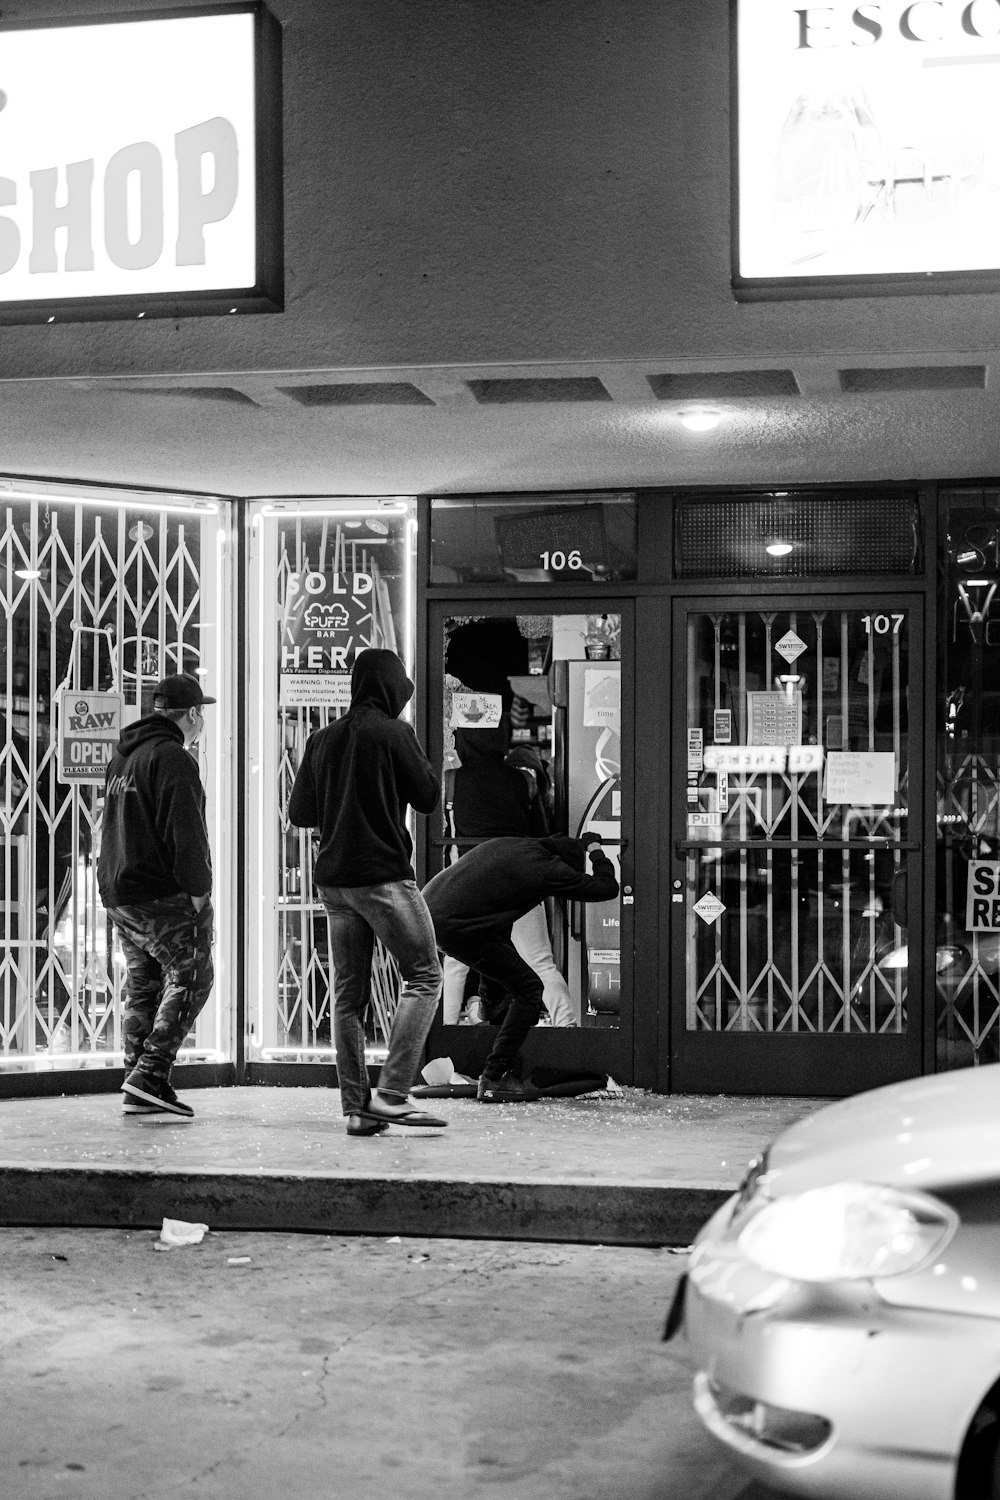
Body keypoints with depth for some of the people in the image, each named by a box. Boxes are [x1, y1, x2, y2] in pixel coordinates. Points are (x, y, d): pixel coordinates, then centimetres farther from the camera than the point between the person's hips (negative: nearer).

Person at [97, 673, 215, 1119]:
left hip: (117, 893, 9)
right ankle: (150, 1075, -12)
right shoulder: (172, 758, -12)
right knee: (190, 978, -4)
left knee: (142, 986, 12)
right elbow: (183, 832, -20)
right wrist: (197, 889, -14)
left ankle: (138, 1090, 12)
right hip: (162, 896, -9)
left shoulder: (121, 757, 19)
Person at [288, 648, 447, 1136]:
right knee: (424, 977, 0)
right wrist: (416, 756, 13)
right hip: (384, 876, -6)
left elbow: (298, 813, 12)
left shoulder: (322, 740, 10)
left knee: (348, 995, 8)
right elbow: (428, 797, -2)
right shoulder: (392, 733, -7)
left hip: (333, 880, 6)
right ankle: (392, 1094, -10)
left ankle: (356, 1107, 7)